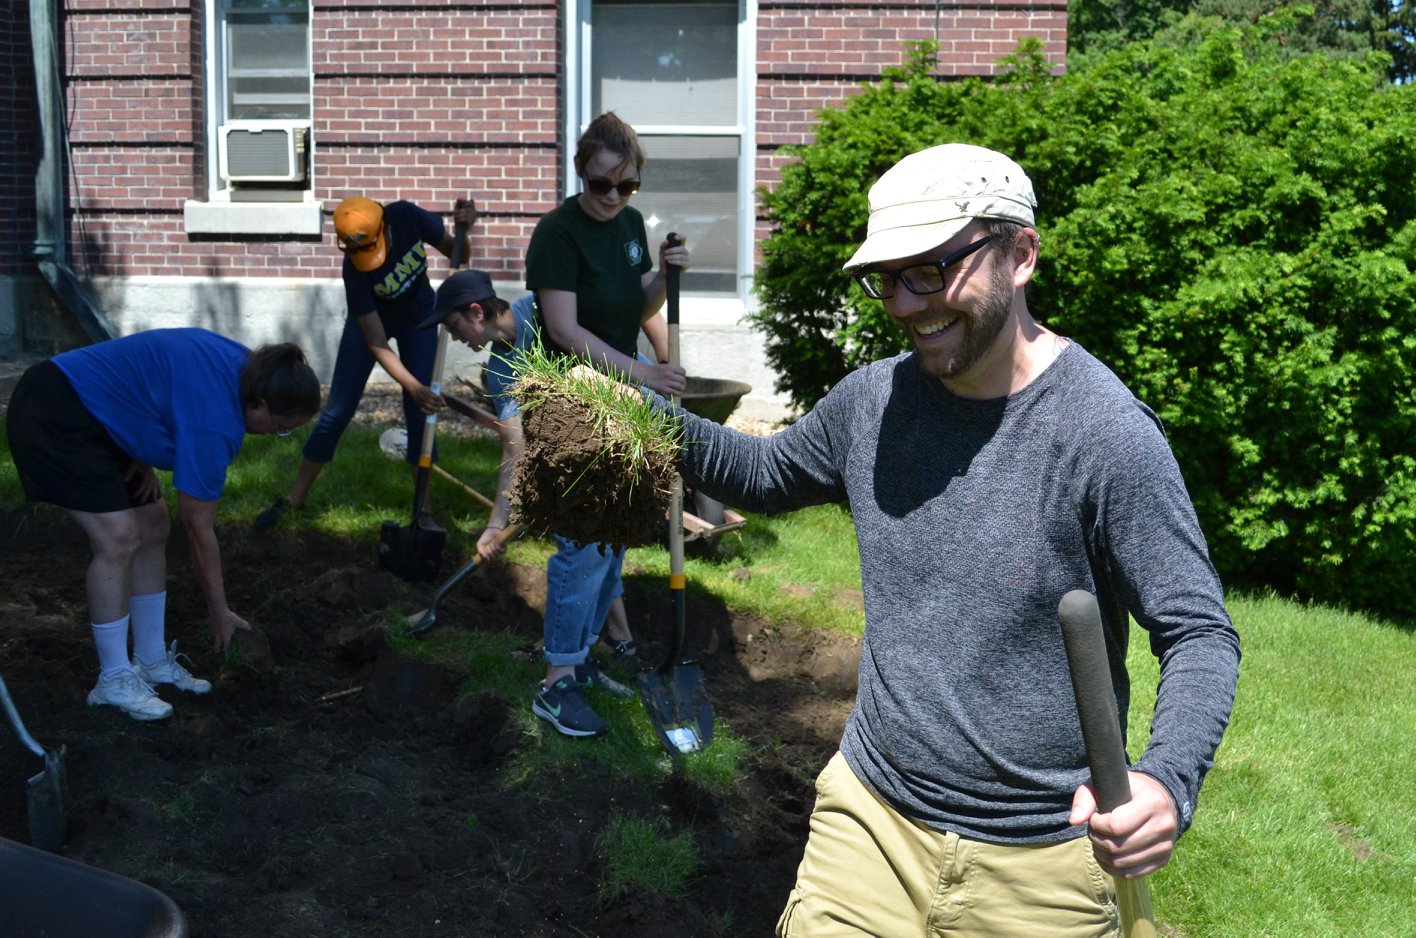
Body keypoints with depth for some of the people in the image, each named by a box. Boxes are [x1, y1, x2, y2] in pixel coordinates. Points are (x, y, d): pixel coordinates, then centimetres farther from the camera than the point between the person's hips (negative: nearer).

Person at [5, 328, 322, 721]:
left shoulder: (243, 364, -2)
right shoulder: (215, 421, -28)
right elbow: (199, 528, -19)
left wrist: (142, 459, 0)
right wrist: (220, 613, -10)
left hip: (89, 415, 11)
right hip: (53, 416, -11)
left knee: (152, 527, 7)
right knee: (119, 538, -17)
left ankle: (151, 661, 16)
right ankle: (113, 681, -5)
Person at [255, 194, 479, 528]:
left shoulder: (407, 216, -30)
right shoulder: (354, 269, -35)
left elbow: (456, 253, -14)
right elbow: (377, 345, -32)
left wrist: (463, 229, -36)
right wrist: (415, 388, -42)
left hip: (418, 320, 2)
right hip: (369, 320, -2)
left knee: (418, 413, -7)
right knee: (337, 412, -2)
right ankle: (295, 497, 14)